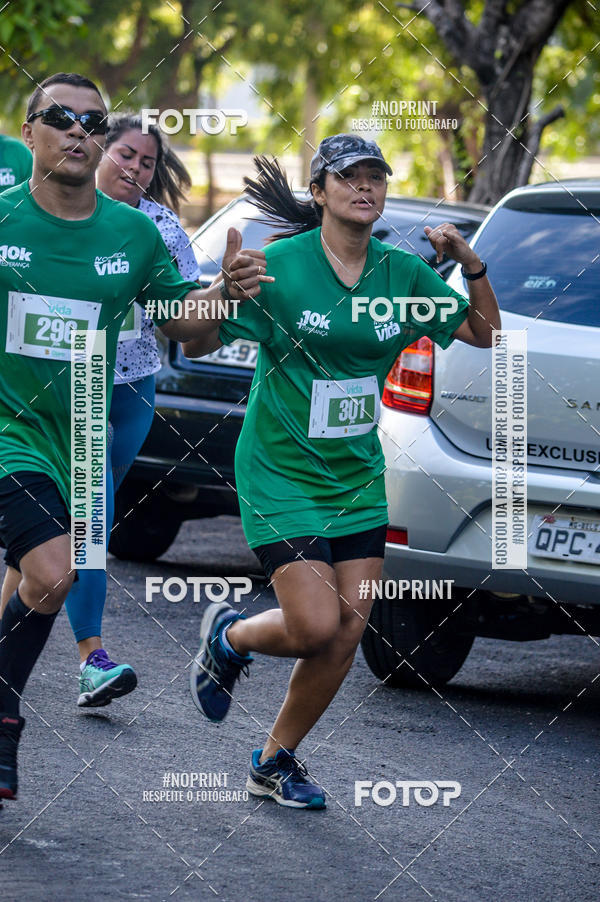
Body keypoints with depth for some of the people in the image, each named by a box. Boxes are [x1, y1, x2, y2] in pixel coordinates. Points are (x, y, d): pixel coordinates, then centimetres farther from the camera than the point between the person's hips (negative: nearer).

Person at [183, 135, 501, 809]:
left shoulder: (402, 272, 2)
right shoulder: (278, 266, -12)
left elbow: (484, 333, 11)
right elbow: (197, 345, -12)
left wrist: (470, 265, -6)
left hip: (357, 477, 5)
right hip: (280, 475, -5)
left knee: (346, 635, 0)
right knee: (315, 626, -15)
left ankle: (276, 763, 19)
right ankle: (227, 637, 19)